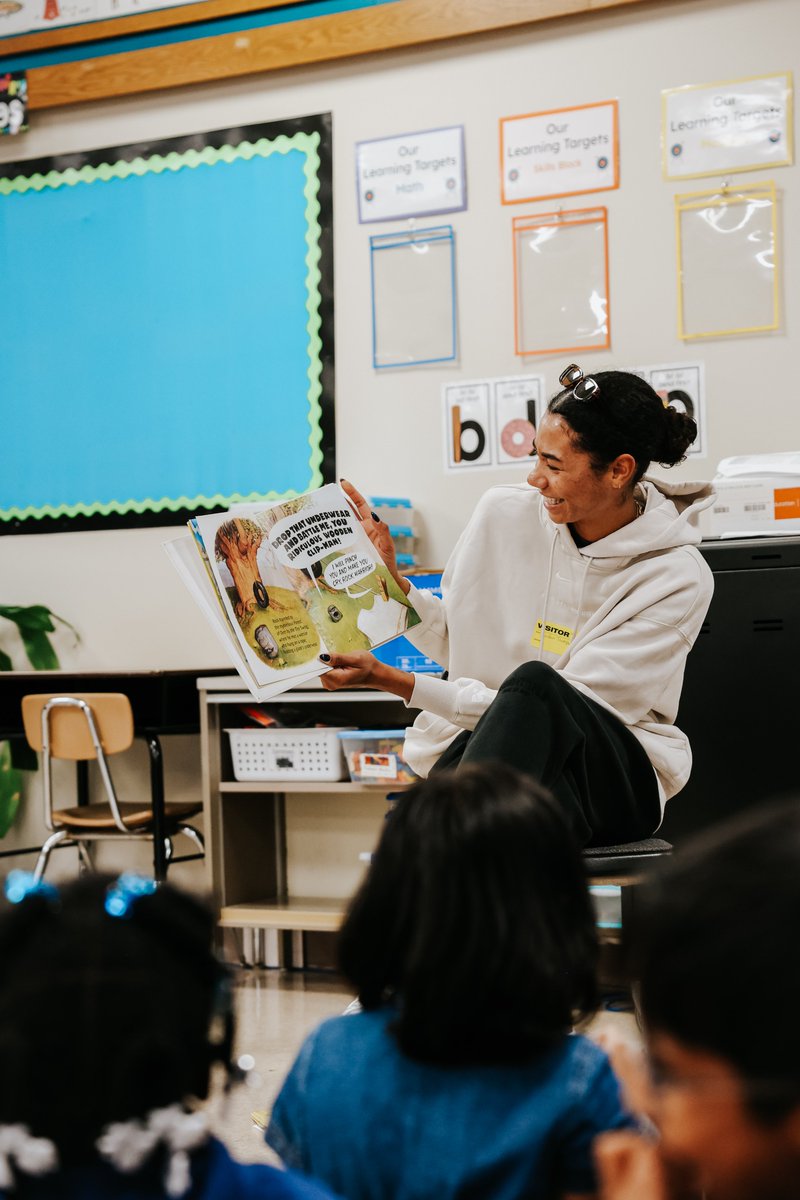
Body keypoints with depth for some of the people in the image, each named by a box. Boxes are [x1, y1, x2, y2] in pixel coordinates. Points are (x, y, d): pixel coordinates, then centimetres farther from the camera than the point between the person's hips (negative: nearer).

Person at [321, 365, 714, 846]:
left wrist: (393, 680, -18)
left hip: (614, 777, -2)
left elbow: (545, 698, -16)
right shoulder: (505, 513, 2)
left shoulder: (677, 576, -11)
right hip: (482, 740, 3)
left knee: (532, 681, -37)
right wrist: (391, 580, 0)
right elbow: (457, 641, 16)